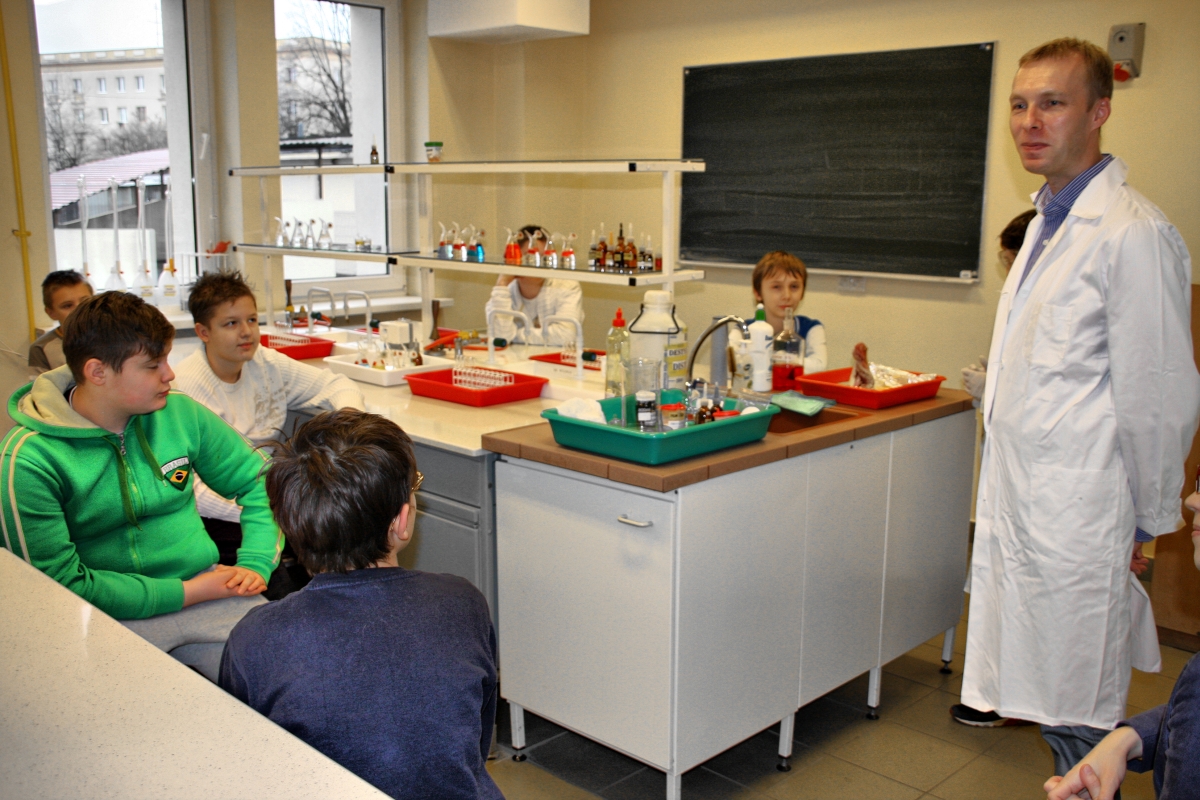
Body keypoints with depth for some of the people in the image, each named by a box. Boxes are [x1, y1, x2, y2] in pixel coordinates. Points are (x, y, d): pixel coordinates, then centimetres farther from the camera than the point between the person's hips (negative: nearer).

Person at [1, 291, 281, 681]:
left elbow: (258, 482, 15)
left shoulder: (180, 413, 4)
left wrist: (255, 562, -1)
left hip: (204, 587, 4)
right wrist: (186, 593, -14)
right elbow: (62, 584, -13)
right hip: (113, 616, -4)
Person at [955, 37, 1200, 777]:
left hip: (1080, 516, -9)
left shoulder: (1134, 234, -18)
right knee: (1047, 696, 20)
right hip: (1024, 502, 9)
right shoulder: (1048, 222, 12)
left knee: (1080, 722, 4)